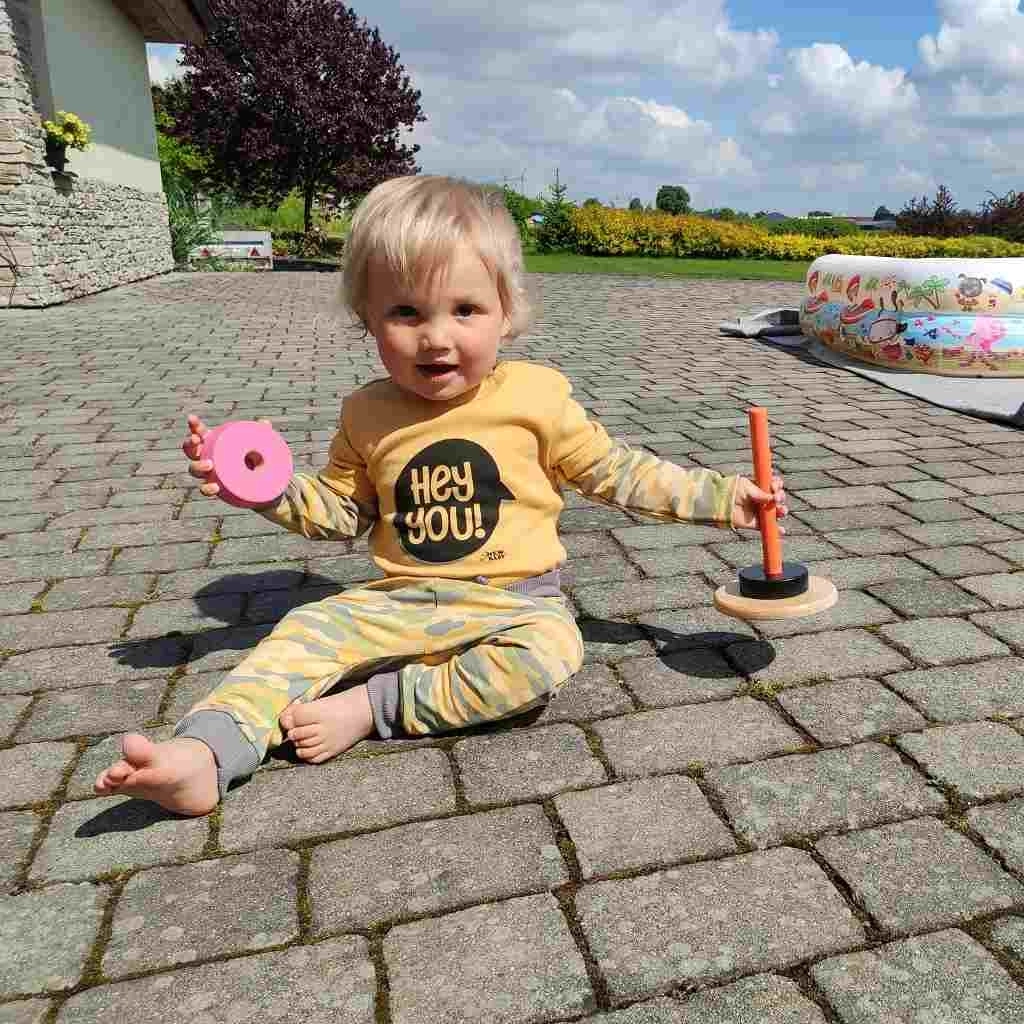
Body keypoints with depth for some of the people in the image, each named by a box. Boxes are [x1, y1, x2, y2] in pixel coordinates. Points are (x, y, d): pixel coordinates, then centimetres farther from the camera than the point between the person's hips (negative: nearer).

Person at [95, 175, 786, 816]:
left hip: (515, 601, -2)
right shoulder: (367, 414, 2)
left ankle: (370, 706, -23)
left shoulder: (536, 395, -5)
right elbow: (341, 512, 14)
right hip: (401, 604, 3)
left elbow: (615, 472, 3)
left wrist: (721, 497, 0)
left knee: (550, 651, -31)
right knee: (306, 630, -13)